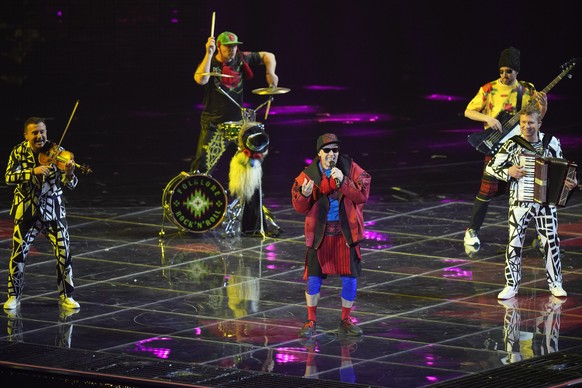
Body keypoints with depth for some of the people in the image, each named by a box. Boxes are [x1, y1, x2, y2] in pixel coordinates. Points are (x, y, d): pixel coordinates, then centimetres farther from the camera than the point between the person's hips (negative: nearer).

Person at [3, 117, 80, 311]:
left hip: (53, 210, 0)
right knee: (18, 253, -5)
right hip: (26, 210, 0)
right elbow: (9, 178, -20)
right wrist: (33, 171, -34)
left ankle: (66, 296, 14)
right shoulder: (19, 153, -6)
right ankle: (14, 296, 13)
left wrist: (69, 173, -38)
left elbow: (70, 184, -14)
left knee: (64, 253, -4)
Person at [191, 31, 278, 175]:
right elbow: (201, 80, -31)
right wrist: (209, 54, -33)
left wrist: (270, 73, -4)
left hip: (238, 120, 4)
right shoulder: (210, 63, -10)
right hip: (214, 123, -4)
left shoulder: (242, 59, 1)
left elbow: (268, 56, 14)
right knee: (203, 165, -11)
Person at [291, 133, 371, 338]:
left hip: (346, 232, 1)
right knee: (313, 278, -1)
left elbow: (362, 196, -12)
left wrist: (343, 182, -24)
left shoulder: (351, 169, -4)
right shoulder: (309, 174, -4)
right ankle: (311, 322, 13)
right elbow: (299, 208, -3)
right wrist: (304, 195, -26)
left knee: (350, 278, 3)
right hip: (319, 233, 0)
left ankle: (346, 321, 19)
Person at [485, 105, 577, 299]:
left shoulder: (551, 142, -1)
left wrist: (570, 182, -8)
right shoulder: (512, 145, -8)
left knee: (551, 242, 4)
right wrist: (509, 172, -18)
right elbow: (490, 167, -3)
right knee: (514, 243, -1)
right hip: (519, 202, -2)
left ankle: (555, 283, 19)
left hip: (546, 201, 2)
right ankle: (512, 285, 10)